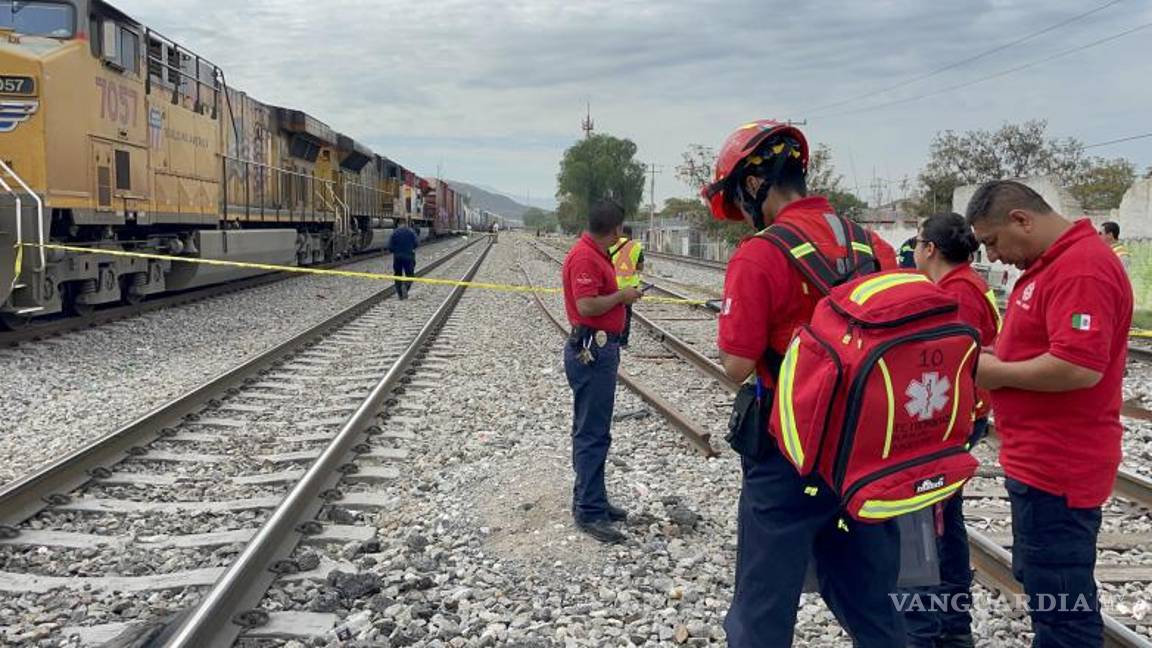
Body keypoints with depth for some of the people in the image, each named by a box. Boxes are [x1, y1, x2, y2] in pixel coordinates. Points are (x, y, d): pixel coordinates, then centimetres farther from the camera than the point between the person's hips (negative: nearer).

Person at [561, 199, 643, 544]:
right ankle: (590, 512, 0)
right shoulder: (584, 257, -18)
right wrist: (621, 296, -13)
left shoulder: (597, 255, 12)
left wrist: (622, 295, 14)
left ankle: (590, 499, 26)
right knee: (593, 434, -6)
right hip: (591, 350, -11)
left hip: (601, 348, 11)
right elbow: (586, 306, -25)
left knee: (592, 430, 16)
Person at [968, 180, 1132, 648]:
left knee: (1061, 603, 0)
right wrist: (997, 357, 4)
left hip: (1057, 467, -11)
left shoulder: (1082, 268, -20)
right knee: (1045, 584, 23)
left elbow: (1079, 367, -30)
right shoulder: (1052, 263, 14)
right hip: (1042, 460, 11)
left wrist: (999, 374, -16)